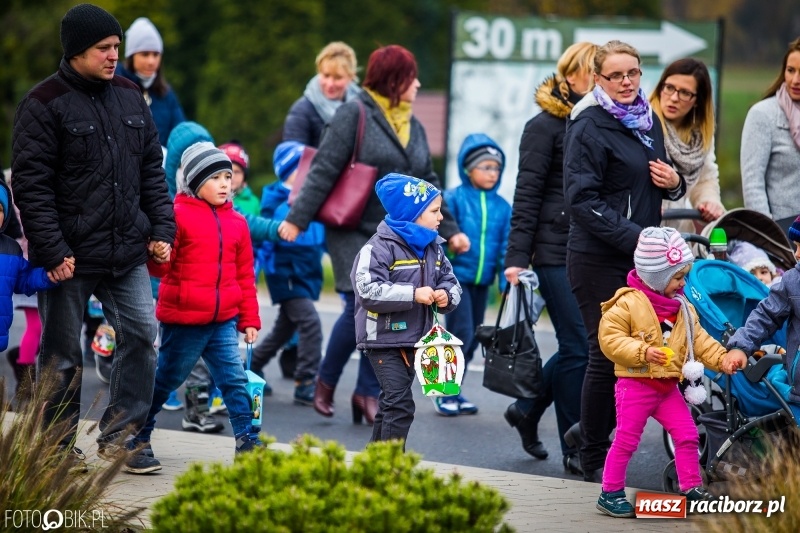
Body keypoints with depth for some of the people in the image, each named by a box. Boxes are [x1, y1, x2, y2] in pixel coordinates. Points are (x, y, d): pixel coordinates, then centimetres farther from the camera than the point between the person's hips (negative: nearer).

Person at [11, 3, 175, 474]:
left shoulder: (130, 97, 9)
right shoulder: (44, 105, -9)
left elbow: (152, 170, 15)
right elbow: (32, 185, -12)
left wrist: (161, 229, 6)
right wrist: (52, 251, -17)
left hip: (127, 255, 5)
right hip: (71, 257, -5)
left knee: (142, 334, -2)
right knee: (63, 355, 5)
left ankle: (118, 435, 10)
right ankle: (58, 447, 18)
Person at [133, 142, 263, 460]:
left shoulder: (236, 222, 8)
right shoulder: (179, 216, -8)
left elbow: (245, 274, 13)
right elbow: (159, 267, -10)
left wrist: (249, 320, 12)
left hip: (223, 320, 4)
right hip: (183, 319, -4)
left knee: (235, 379, 0)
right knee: (166, 379, 7)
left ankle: (247, 441, 5)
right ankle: (139, 435, 23)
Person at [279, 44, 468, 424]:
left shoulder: (414, 127, 15)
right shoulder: (355, 115, -5)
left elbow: (427, 184, 20)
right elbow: (323, 170, -10)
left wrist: (449, 230, 13)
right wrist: (297, 218, -16)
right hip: (354, 233, -6)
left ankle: (369, 393, 9)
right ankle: (326, 382, 7)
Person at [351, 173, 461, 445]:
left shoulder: (433, 249, 9)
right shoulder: (379, 248, -16)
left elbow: (450, 280, 15)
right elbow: (368, 290, -25)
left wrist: (446, 295, -9)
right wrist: (413, 294, -27)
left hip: (415, 340, 8)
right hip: (383, 339, -8)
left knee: (391, 403, 16)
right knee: (400, 404, -14)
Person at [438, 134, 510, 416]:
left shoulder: (502, 207, 4)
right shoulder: (453, 199, -9)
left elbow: (506, 247, 6)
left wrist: (508, 283, -1)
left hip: (483, 281, 5)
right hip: (456, 276, -5)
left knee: (473, 339, 11)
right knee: (462, 334, -10)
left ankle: (454, 392, 22)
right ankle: (444, 391, 2)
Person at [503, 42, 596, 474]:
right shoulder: (545, 126, -4)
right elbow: (526, 195, -7)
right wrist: (517, 257, -12)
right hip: (557, 252, -6)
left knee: (579, 346, 7)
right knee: (579, 347, -5)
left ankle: (527, 409, 28)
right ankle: (575, 449, 4)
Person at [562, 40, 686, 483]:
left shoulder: (648, 121, 14)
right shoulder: (588, 127, -9)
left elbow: (660, 184, 27)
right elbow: (582, 199, -16)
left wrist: (673, 183, 2)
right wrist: (635, 238, -21)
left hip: (642, 258, 7)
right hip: (598, 259, -7)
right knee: (607, 355, -4)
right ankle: (594, 461, 8)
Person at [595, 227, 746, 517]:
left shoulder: (683, 307, 8)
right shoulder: (628, 303, -14)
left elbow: (699, 340, 11)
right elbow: (610, 338, -18)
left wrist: (723, 359, -3)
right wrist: (643, 352, -27)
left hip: (668, 387, 6)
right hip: (636, 384, -6)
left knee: (687, 436, 4)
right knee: (626, 439, -3)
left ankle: (692, 487, 14)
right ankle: (610, 493, 5)